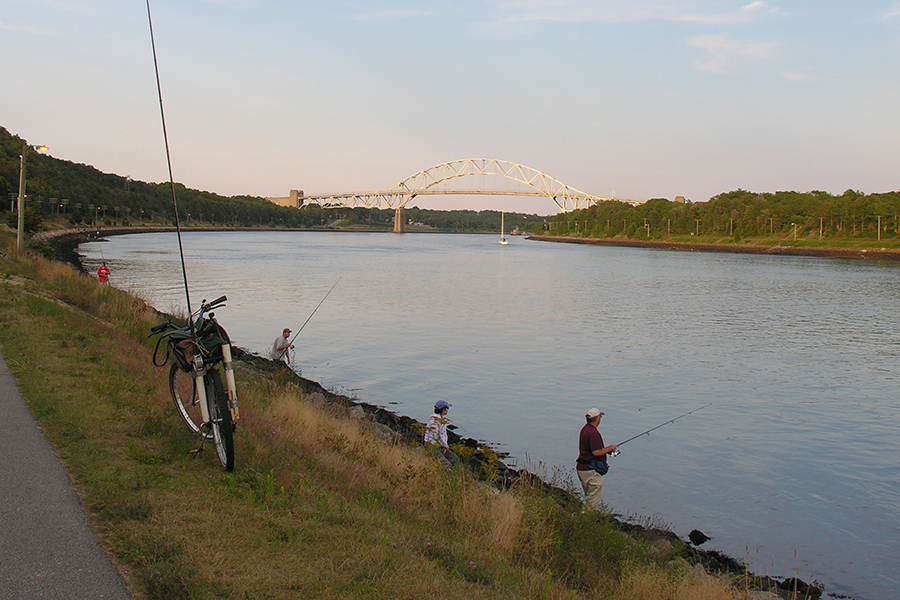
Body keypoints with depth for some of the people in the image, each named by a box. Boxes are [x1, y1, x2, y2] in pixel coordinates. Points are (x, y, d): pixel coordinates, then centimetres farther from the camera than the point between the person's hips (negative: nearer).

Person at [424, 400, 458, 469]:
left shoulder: (443, 420, 10)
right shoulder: (434, 420, -19)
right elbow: (436, 436, -21)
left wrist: (445, 446, -1)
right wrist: (446, 446, -9)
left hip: (440, 446, 9)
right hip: (432, 446, -9)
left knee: (455, 458, 3)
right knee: (447, 465, -18)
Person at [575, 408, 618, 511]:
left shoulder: (585, 429, 13)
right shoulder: (593, 433, -20)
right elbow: (596, 452, -24)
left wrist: (606, 449, 16)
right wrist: (610, 449, -9)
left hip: (581, 468, 10)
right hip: (591, 470, -10)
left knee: (589, 496, 19)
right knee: (593, 500, -5)